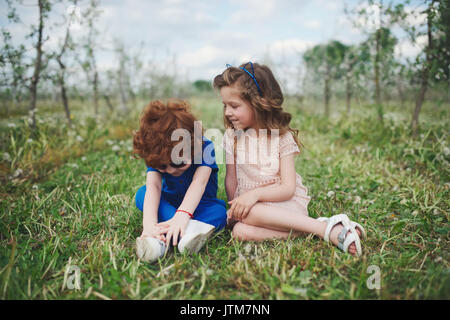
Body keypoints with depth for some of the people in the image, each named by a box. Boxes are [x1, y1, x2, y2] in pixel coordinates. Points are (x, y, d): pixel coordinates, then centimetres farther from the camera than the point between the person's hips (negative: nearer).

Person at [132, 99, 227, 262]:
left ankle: (161, 238, -45)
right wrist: (149, 223, -50)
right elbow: (153, 187, -33)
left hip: (198, 204, -2)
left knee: (219, 212, -33)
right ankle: (191, 229, -42)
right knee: (142, 194, -25)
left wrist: (182, 215, -53)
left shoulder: (205, 146, -24)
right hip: (169, 203, 2)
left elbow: (199, 182, -38)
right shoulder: (155, 156, -17)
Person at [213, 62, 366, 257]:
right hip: (250, 206, 4)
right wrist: (234, 207, -6)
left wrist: (255, 193, -26)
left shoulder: (282, 138, -8)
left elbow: (288, 188, -13)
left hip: (286, 203, -4)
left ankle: (326, 228, -29)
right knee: (240, 231, -31)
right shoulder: (232, 136, 2)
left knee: (249, 214, -35)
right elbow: (231, 179, 5)